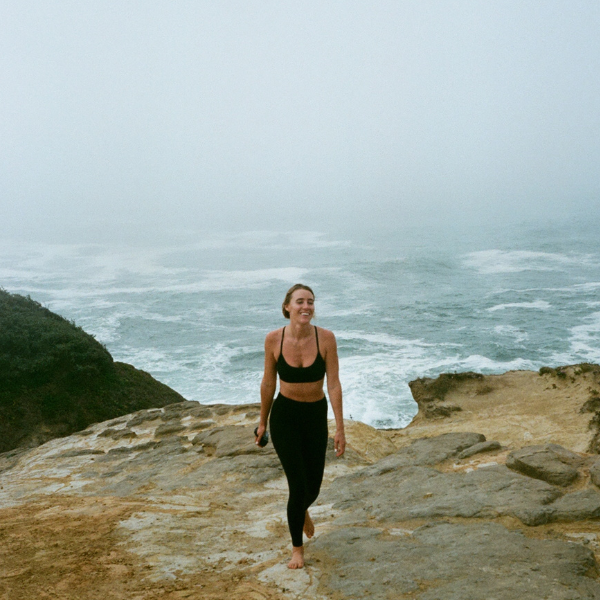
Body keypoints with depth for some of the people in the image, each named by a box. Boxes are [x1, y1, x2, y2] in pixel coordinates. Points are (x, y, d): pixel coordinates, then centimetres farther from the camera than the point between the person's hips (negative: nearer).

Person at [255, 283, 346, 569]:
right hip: (285, 416, -1)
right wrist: (262, 422, 9)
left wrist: (340, 429, -13)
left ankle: (303, 509, 51)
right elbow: (268, 384, 0)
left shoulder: (325, 338, -15)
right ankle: (297, 548, 18)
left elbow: (334, 385, -12)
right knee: (298, 484, -7)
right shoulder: (274, 339, -13)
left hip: (316, 416, 1)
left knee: (313, 487, 12)